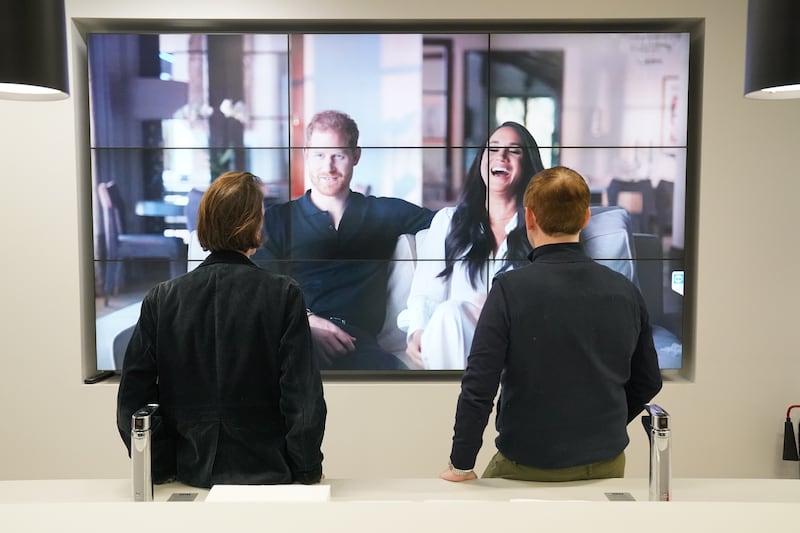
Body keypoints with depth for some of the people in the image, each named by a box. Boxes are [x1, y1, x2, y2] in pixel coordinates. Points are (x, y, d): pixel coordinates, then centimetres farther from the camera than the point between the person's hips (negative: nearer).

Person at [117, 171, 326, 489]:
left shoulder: (161, 300, -6)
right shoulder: (284, 296, -14)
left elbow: (133, 399, -6)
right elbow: (304, 396, -16)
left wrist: (159, 469, 7)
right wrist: (307, 472, -2)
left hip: (194, 474, 3)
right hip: (268, 474, -2)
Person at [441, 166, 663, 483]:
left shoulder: (511, 290, -17)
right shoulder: (625, 291, -3)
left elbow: (479, 386, -19)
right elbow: (648, 382, 8)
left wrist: (461, 465, -7)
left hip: (528, 467, -4)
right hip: (607, 464, 4)